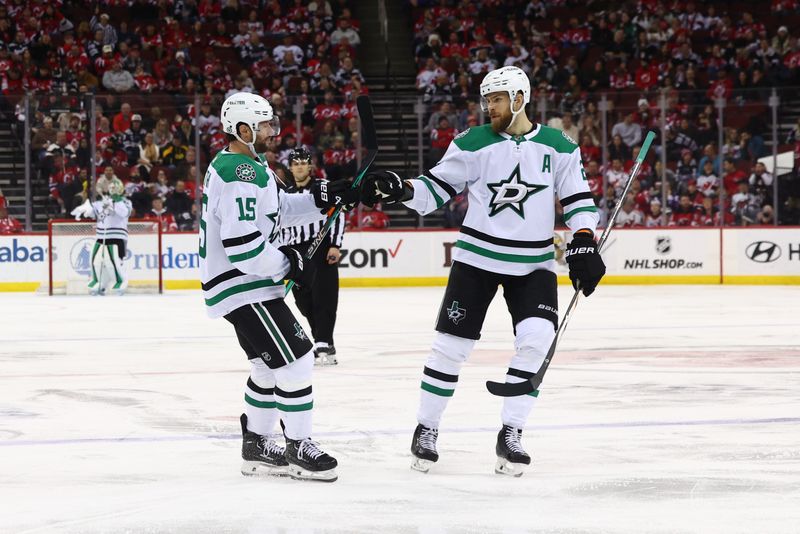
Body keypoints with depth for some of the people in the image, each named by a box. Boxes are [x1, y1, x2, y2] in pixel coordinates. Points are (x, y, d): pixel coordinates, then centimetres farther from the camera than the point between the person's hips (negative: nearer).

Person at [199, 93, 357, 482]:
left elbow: (278, 209, 22)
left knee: (272, 365, 19)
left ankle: (255, 445, 28)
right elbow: (242, 246, -28)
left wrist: (321, 199, 8)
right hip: (244, 289, -11)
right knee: (295, 360, -8)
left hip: (249, 284, 11)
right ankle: (298, 449, 1)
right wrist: (288, 264, -16)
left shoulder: (234, 165, 12)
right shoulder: (241, 177, -22)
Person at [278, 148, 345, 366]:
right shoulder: (284, 194, 14)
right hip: (296, 252, 5)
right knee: (304, 302, 5)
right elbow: (280, 227, 17)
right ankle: (322, 342, 18)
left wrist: (335, 245, -15)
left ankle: (324, 346, -16)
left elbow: (337, 215, -6)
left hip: (322, 249, -5)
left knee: (323, 297, -11)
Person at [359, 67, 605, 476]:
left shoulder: (558, 147, 0)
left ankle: (510, 435, -6)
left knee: (537, 337, -17)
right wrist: (397, 189, -18)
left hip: (534, 264, 0)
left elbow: (578, 200, 4)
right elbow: (436, 188, -1)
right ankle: (426, 430, 14)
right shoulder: (473, 144, -2)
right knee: (452, 343, -2)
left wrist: (583, 246, -7)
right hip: (477, 258, 0)